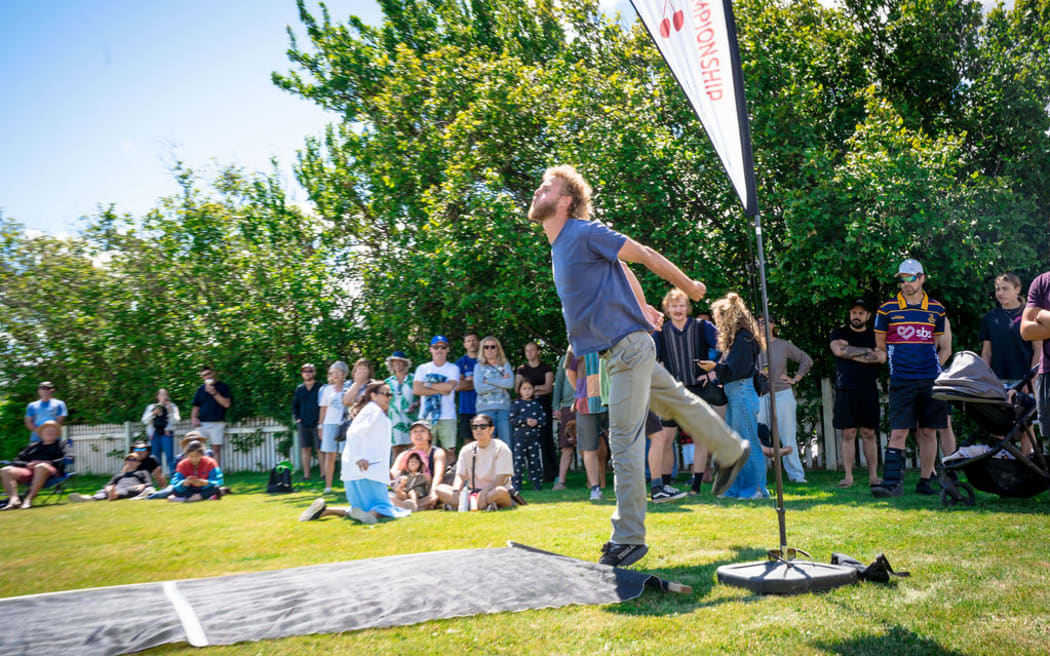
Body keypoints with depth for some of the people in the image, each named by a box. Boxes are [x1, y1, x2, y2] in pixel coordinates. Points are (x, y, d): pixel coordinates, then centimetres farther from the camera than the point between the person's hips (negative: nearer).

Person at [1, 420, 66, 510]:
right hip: (29, 471, 4)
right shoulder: (33, 446, 30)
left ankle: (29, 499, -44)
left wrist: (48, 463, -11)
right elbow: (16, 461, 19)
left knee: (41, 467, -39)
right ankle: (14, 499, -36)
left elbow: (62, 461, 4)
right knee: (5, 471, -19)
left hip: (51, 471, -4)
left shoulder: (59, 445, 22)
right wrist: (28, 464, -2)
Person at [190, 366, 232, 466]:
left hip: (217, 423, -3)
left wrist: (214, 393, -13)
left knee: (216, 449, -1)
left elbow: (227, 404, -6)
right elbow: (196, 406, 19)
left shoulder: (222, 386, 4)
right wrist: (193, 418, 1)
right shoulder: (201, 389, 15)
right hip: (202, 423, 3)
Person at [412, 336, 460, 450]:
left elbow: (450, 386, -11)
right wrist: (441, 390, -6)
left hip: (447, 418, -1)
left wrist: (429, 385, -3)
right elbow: (416, 390, -3)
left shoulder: (453, 368, 7)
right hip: (426, 417, 1)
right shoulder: (422, 368, 11)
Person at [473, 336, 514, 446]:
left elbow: (510, 383, -4)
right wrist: (501, 383, -3)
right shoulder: (479, 367, 11)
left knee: (507, 444, -3)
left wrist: (488, 381, -4)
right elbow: (479, 388, -5)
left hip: (504, 408, 1)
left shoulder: (505, 365, 14)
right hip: (485, 409, -1)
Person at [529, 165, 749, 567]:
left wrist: (689, 287, 0)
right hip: (619, 350, 9)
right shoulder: (559, 246, 12)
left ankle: (628, 539, -2)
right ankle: (732, 452, 44)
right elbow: (622, 268, 24)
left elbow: (645, 255, -9)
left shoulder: (585, 233, -15)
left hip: (628, 347, -9)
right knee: (679, 402, 24)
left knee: (624, 443, -8)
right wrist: (641, 307, 29)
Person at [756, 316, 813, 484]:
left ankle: (796, 475, 7)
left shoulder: (783, 345, 4)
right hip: (760, 397, 1)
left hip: (782, 395, -1)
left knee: (787, 437, 0)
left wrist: (795, 379, 5)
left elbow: (807, 360, 13)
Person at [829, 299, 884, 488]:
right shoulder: (839, 333, 13)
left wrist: (850, 353, -5)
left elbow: (881, 357, -5)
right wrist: (867, 351, -2)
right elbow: (838, 350, -8)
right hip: (845, 389, -1)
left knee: (869, 433, 1)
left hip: (868, 390, 1)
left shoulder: (875, 336, 13)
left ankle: (873, 476, 5)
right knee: (848, 433, -3)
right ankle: (848, 476, -1)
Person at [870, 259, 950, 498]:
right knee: (898, 432, -8)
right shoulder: (887, 309, 3)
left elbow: (944, 347, 18)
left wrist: (933, 368, 9)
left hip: (930, 380, 2)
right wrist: (898, 364, 5)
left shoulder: (936, 310, 9)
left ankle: (925, 481, 14)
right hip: (901, 381, -2)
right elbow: (880, 346, 10)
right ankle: (892, 482, -10)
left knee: (928, 432, 5)